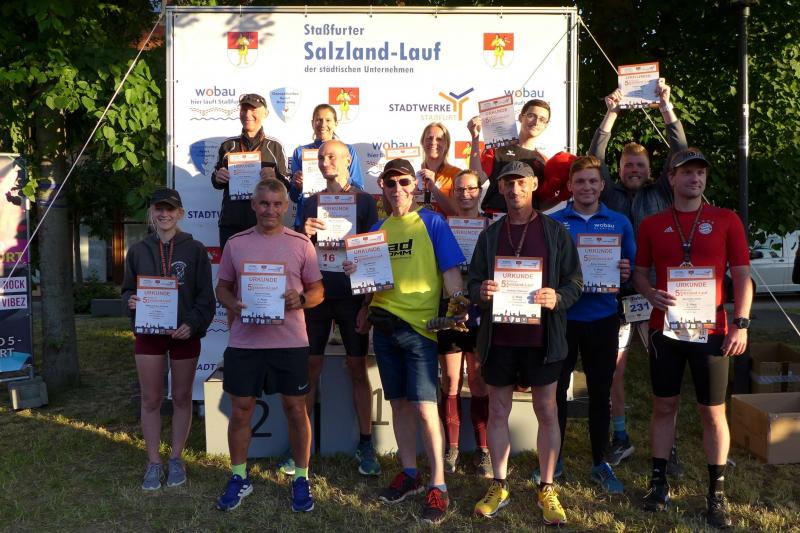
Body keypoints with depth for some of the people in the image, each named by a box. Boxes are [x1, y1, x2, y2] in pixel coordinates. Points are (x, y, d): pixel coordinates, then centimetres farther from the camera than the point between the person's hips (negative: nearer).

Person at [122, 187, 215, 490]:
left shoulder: (195, 249, -2)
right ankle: (153, 462, 17)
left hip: (184, 334, -1)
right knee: (150, 400, 5)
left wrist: (192, 324, -17)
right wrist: (131, 302, -11)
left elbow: (206, 296, -3)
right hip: (149, 333, 2)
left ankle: (176, 459, 23)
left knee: (181, 398, 9)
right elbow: (127, 289, 12)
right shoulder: (138, 250, 5)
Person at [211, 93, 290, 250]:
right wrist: (218, 178, -2)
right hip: (231, 223, 2)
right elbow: (216, 183, 20)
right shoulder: (228, 145, 13)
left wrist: (273, 178, -14)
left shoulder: (274, 147, 7)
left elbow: (286, 185, 6)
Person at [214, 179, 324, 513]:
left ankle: (301, 479, 24)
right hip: (244, 341, 2)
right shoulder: (235, 243, 6)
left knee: (296, 409, 6)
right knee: (240, 410, 9)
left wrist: (301, 300, -15)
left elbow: (318, 290, 6)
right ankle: (239, 478, 28)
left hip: (290, 342, -1)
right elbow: (222, 287, 12)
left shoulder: (301, 243, 2)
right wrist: (233, 305, -10)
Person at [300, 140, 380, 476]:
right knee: (310, 369, 3)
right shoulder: (310, 203, 12)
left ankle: (365, 444, 11)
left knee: (357, 369, 2)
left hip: (352, 295, -2)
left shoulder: (364, 201, 4)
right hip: (316, 294, 2)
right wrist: (305, 234, -11)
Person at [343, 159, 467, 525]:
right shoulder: (377, 229, 13)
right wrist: (355, 272, -1)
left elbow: (450, 269, -8)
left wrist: (457, 299, -24)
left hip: (419, 325, -5)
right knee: (399, 403, 13)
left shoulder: (431, 223, -2)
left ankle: (438, 486, 5)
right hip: (384, 324, 6)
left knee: (424, 407, -7)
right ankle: (409, 474, 27)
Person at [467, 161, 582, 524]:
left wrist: (556, 298, -20)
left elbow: (575, 282, 1)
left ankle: (547, 490, 20)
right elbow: (472, 283, 8)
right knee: (498, 411, 9)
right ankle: (499, 487, 23)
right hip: (499, 336, 2)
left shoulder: (556, 232, 2)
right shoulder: (490, 235, 9)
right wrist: (481, 291, -15)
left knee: (546, 412, 6)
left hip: (542, 337, -2)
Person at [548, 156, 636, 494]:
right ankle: (553, 459, 22)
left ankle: (600, 464, 24)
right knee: (556, 389, 6)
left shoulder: (619, 223, 6)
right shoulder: (553, 222, 2)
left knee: (601, 392, 9)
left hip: (603, 317, 1)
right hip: (562, 316, -1)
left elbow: (632, 268, 10)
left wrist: (627, 273, -12)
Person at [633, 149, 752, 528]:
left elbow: (742, 275, 1)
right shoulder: (652, 225, 5)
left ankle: (717, 493, 17)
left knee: (713, 412, 5)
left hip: (710, 331, -1)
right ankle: (659, 481, 22)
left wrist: (741, 324, -8)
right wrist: (651, 294, -11)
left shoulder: (726, 220, 2)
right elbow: (639, 273, 11)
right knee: (664, 406, 9)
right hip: (665, 328, 1)